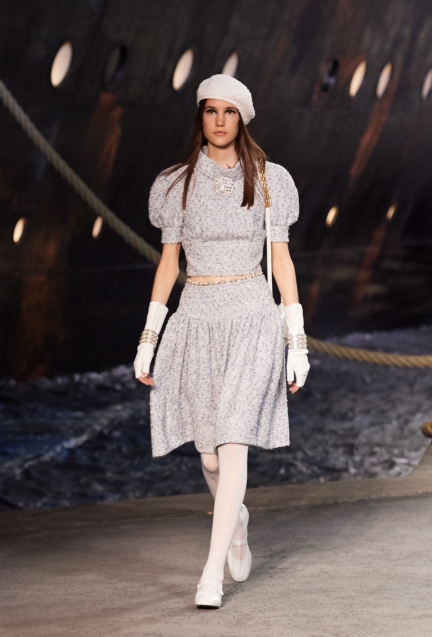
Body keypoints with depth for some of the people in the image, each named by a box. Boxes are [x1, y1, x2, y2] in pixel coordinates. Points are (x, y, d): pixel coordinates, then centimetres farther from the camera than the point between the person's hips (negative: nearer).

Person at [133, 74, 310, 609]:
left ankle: (212, 575, -14)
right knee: (209, 451, 6)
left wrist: (298, 342, -1)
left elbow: (282, 260, 2)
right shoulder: (177, 184, 6)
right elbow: (168, 263, 9)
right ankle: (236, 519, 40)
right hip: (197, 322, 2)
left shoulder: (268, 181, 2)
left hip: (253, 322, -2)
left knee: (232, 443, -14)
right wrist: (147, 340, 5)